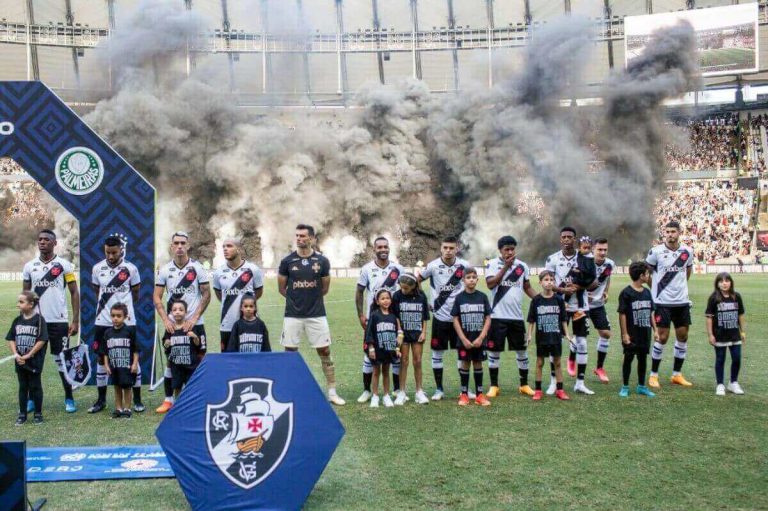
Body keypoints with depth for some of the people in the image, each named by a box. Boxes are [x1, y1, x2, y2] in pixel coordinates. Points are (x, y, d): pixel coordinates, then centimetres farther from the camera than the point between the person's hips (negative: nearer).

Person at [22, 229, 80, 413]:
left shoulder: (64, 265, -2)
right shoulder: (29, 266, 6)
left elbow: (74, 293, -1)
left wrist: (75, 320, -6)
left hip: (59, 321, -3)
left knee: (62, 360, 2)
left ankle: (69, 399, 12)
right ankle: (32, 399, 18)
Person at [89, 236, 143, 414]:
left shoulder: (130, 269, -5)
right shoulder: (97, 268, 1)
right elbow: (97, 291, 15)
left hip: (126, 321, -2)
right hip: (103, 321, 2)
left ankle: (137, 399, 12)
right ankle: (101, 400, 19)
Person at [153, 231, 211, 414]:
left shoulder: (197, 268, -3)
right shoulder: (164, 270, 1)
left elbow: (206, 294, -2)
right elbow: (156, 297, 4)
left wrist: (194, 318, -10)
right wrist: (165, 320, -7)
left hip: (194, 323, -1)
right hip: (173, 324, 2)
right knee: (171, 361, 6)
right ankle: (168, 399, 16)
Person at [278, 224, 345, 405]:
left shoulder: (322, 261, -1)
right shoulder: (287, 261, -2)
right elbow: (281, 289, 8)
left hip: (317, 315, 0)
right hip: (292, 315, 0)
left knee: (325, 352, 3)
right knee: (290, 353, 6)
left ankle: (332, 392, 13)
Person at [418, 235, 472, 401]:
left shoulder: (464, 266, -6)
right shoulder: (433, 266, -9)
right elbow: (417, 281, 4)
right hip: (440, 317, -1)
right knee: (437, 353, 5)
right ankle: (439, 389, 15)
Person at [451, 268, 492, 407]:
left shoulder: (482, 296, -1)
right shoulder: (459, 297, -3)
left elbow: (488, 319, -1)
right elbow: (455, 320, -3)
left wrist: (481, 338, -10)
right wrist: (464, 339, -10)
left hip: (479, 339, 1)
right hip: (464, 340, -1)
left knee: (478, 364, 8)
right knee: (465, 364, 5)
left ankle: (479, 395, 15)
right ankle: (464, 394, 14)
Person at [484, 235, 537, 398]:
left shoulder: (522, 266, 6)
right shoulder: (492, 264, -3)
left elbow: (527, 288, 14)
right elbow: (490, 284, -17)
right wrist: (506, 266, -18)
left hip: (517, 316, 3)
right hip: (497, 316, -3)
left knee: (522, 350, 9)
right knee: (494, 351, 3)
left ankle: (524, 385, 22)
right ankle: (494, 386, 15)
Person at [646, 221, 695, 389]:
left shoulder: (687, 252, 2)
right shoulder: (656, 251, -9)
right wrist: (656, 288, 4)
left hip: (682, 301, 4)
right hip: (662, 301, -4)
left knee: (683, 336, 8)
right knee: (662, 337, -4)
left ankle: (677, 374, 21)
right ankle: (653, 375, 7)